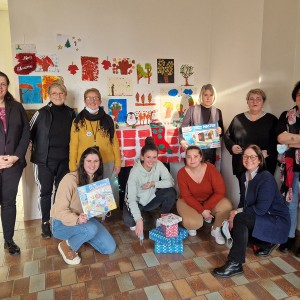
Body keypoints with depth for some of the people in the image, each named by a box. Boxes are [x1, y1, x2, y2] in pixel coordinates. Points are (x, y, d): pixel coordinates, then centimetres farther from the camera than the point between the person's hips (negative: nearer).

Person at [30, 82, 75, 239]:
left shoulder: (71, 113, 5)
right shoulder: (41, 113, -3)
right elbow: (28, 134, 2)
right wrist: (34, 152, 0)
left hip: (64, 160, 2)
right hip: (45, 160, -2)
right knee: (46, 192, 4)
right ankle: (45, 223, 18)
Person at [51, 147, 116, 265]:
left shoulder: (98, 179, -3)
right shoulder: (70, 179, -24)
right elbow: (60, 210, -24)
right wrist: (76, 220, -41)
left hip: (86, 219, 6)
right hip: (62, 223, -6)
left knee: (110, 248, -3)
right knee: (91, 229, -36)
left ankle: (80, 236, 18)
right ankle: (66, 246, -5)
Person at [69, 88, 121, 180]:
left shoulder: (107, 120, 5)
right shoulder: (78, 121, 1)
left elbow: (114, 142, 7)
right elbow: (73, 145, 1)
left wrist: (118, 162, 5)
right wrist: (73, 167, -2)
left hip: (107, 163, 1)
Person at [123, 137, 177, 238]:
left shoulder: (159, 165, -16)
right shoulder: (135, 171, -28)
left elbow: (170, 182, -15)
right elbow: (131, 198, -30)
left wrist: (153, 183, -28)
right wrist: (138, 220, -39)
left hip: (151, 199, 4)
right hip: (135, 202, -4)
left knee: (171, 192, -22)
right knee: (129, 220, -33)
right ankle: (137, 222, 6)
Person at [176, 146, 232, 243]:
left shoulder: (210, 168, -20)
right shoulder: (181, 173, -20)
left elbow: (220, 191, -20)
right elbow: (187, 197, -16)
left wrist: (206, 208, -24)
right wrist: (202, 210, -24)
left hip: (209, 200, 1)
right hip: (189, 202, -1)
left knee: (226, 206, -28)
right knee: (192, 223, -30)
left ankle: (216, 230, 1)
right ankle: (193, 225, 11)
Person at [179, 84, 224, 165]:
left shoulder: (217, 112, 7)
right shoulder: (192, 109, 0)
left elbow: (222, 131, 15)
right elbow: (183, 128, -2)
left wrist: (220, 131, -9)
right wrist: (182, 140, -20)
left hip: (210, 151, 2)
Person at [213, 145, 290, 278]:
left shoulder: (266, 178, -21)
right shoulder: (245, 176, 3)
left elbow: (261, 209, -26)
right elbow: (243, 201, 6)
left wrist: (237, 212, -17)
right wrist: (234, 215, -13)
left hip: (276, 221, -9)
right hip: (260, 218, 9)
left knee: (240, 220, -28)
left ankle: (235, 264, -21)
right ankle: (266, 244, 19)